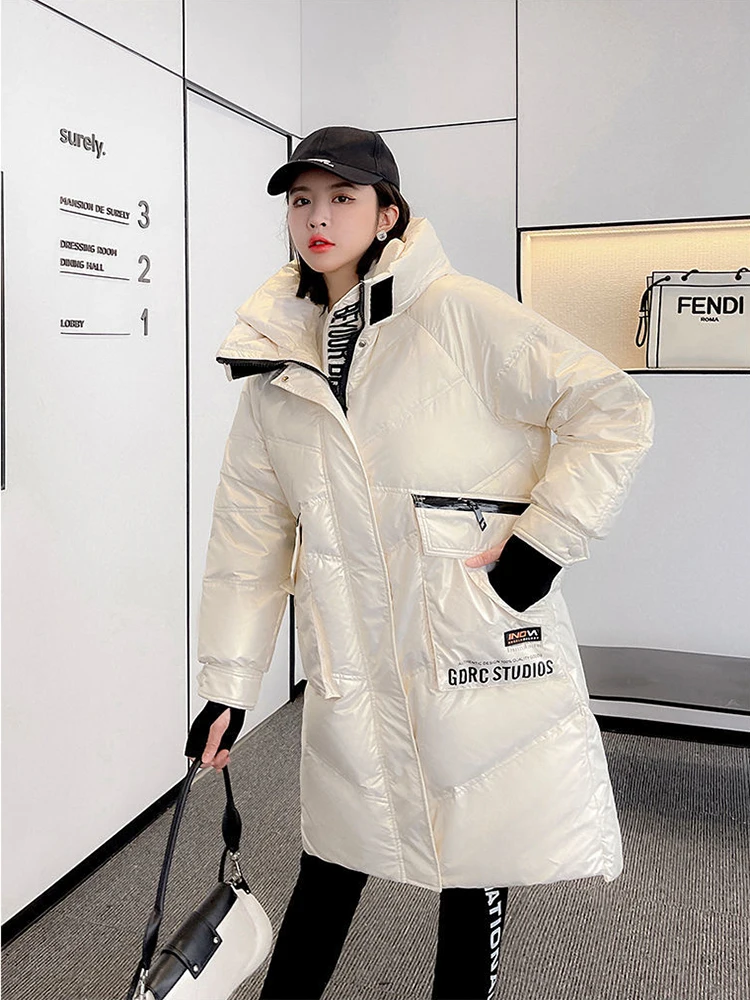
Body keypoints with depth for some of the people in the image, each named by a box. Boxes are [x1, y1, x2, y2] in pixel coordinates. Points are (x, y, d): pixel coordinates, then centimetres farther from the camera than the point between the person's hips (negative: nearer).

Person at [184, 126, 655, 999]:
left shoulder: (460, 314, -7)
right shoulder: (277, 359, 7)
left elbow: (616, 411, -7)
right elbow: (250, 525, 9)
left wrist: (543, 538, -14)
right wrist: (227, 685, 7)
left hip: (481, 638, -3)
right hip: (352, 659, 3)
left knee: (480, 867, 11)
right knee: (334, 862, 15)